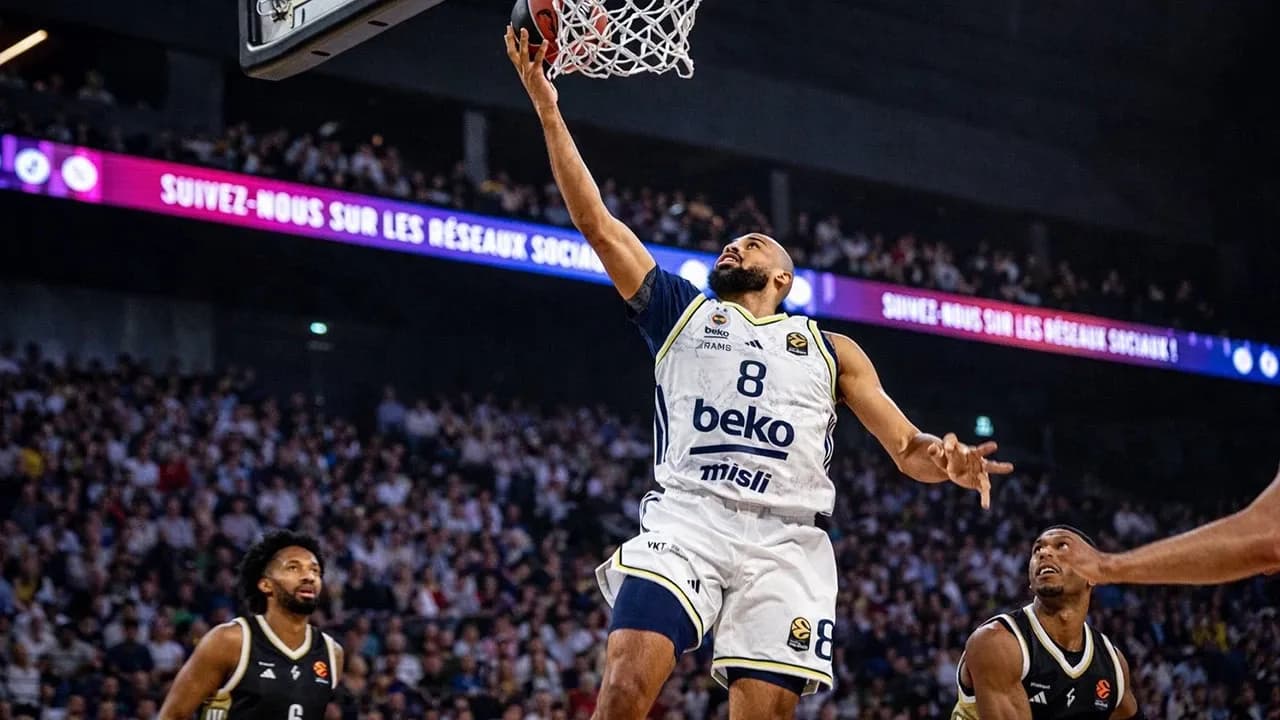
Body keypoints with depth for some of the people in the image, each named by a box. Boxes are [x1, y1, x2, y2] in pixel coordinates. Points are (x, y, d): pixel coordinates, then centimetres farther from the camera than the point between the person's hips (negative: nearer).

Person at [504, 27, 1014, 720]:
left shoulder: (831, 349, 22)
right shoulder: (680, 311, 22)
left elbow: (905, 446, 15)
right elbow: (596, 223, 13)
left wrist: (944, 461, -10)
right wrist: (547, 109, 6)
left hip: (785, 541, 1)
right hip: (684, 517, -1)